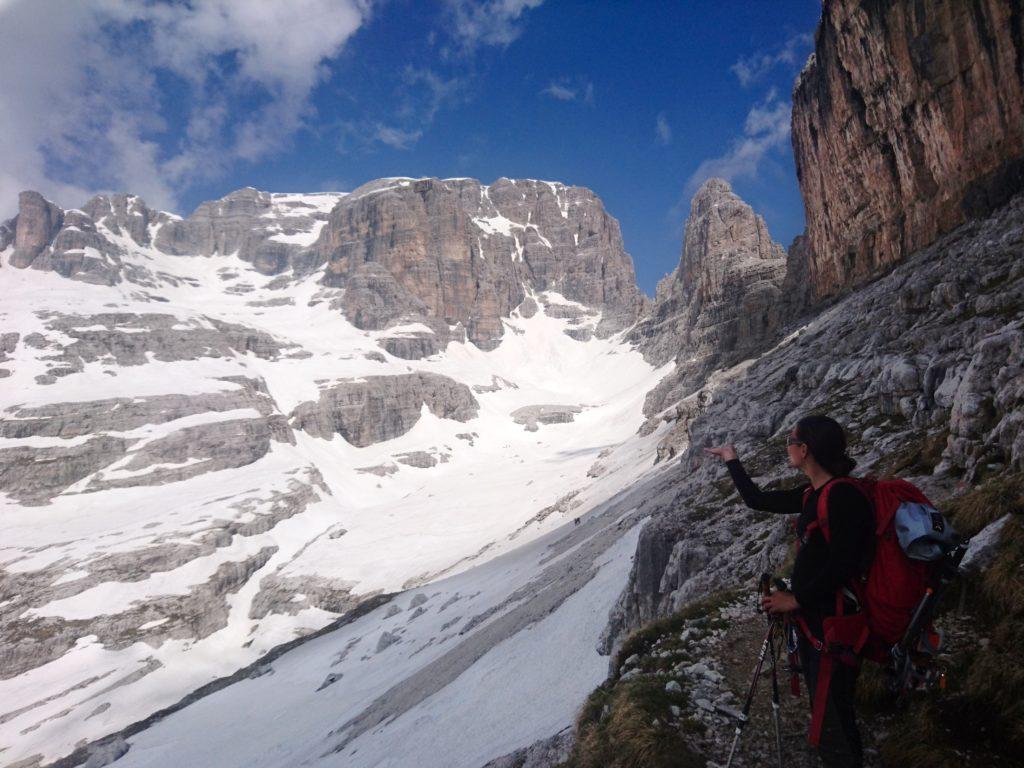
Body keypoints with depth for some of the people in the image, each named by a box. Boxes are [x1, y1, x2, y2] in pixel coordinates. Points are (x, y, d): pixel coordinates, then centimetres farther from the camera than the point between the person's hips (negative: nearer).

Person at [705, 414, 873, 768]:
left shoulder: (844, 496, -20)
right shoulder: (812, 494, 7)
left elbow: (842, 566, -24)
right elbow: (757, 500, 19)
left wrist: (795, 599, -16)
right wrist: (732, 461, 27)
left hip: (833, 620, -9)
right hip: (811, 615, 9)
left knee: (832, 714, 1)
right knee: (821, 704, 20)